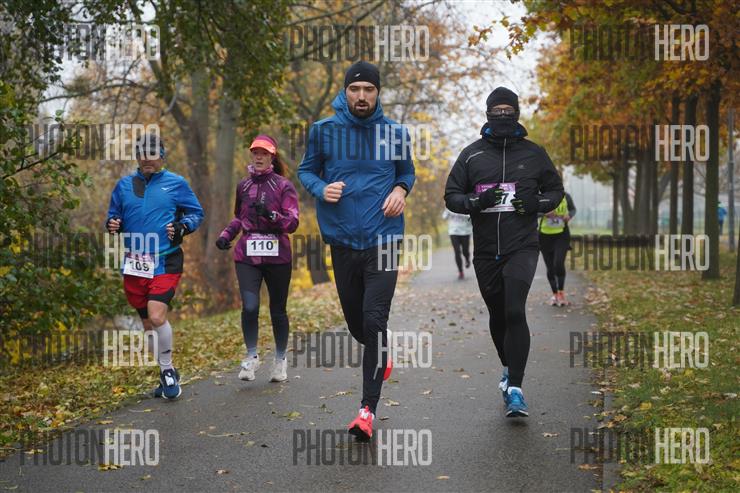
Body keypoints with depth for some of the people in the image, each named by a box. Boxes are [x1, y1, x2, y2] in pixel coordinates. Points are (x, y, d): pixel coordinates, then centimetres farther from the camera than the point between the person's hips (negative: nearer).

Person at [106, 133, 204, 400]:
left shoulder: (176, 183, 2)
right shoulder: (124, 185, 10)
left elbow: (196, 213, 7)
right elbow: (114, 215, 18)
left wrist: (183, 227, -12)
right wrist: (112, 224, -5)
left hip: (166, 261, -4)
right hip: (134, 263, 4)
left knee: (156, 317, -18)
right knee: (148, 323, 9)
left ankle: (167, 370, 3)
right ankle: (167, 373, 25)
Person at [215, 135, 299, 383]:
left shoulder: (284, 186, -1)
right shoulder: (243, 186, 11)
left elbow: (292, 223, -9)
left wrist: (270, 215, -25)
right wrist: (226, 234, 11)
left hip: (277, 256, -2)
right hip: (247, 255, 2)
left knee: (278, 309, 9)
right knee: (249, 307, -15)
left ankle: (280, 359, 26)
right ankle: (251, 356, 3)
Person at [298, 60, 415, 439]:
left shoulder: (396, 133, 1)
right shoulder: (324, 131, 0)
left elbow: (407, 171, 17)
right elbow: (306, 170, 10)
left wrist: (401, 189, -5)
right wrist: (321, 188, -11)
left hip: (383, 241, -2)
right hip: (343, 240, 2)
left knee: (374, 320, -11)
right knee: (355, 321, 13)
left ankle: (368, 408, -7)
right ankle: (381, 355, 47)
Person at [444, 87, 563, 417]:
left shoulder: (534, 154, 6)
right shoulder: (472, 155, 6)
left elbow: (556, 190, 15)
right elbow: (451, 195, 7)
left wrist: (537, 202, -7)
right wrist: (477, 201, -13)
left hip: (522, 248, -2)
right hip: (485, 251, 2)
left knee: (515, 312, -19)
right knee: (497, 316, 14)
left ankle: (515, 388, -18)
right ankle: (509, 369, 38)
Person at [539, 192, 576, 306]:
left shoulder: (565, 196, -2)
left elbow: (572, 209, 15)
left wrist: (570, 215, -8)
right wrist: (544, 213, -23)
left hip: (562, 234, -1)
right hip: (545, 235, 1)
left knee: (559, 263, -18)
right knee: (550, 267, 7)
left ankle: (561, 293, -2)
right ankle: (555, 294, 24)